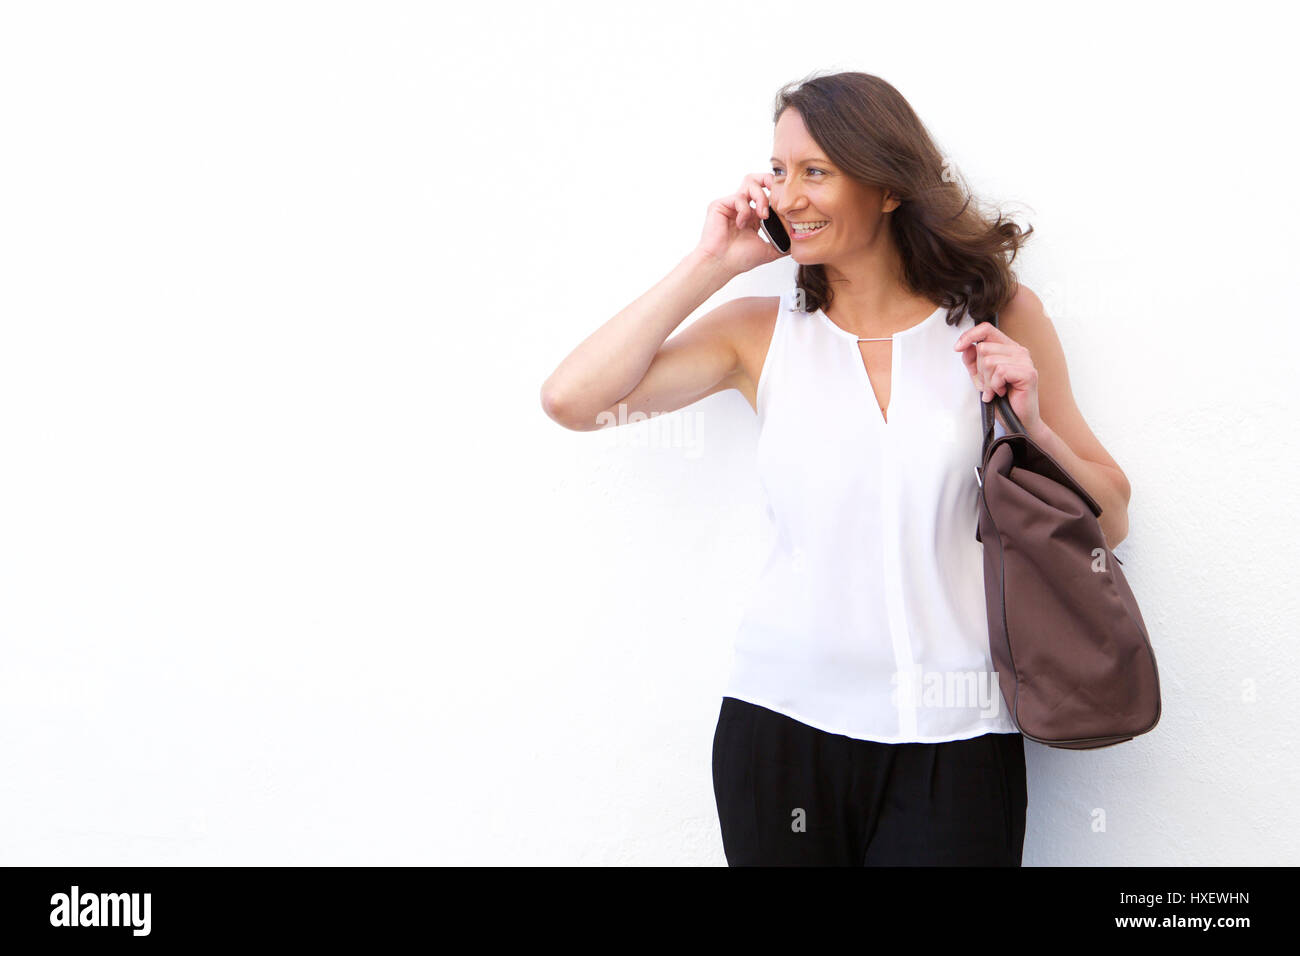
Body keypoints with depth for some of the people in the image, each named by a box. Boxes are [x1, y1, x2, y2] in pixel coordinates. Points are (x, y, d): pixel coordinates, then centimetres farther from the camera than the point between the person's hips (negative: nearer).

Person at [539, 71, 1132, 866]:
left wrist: (1031, 421, -10)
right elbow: (571, 399, -8)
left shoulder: (998, 317, 2)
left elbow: (1109, 522, 9)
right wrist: (711, 265, -4)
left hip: (953, 740, -1)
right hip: (784, 720, 1)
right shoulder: (763, 333, 4)